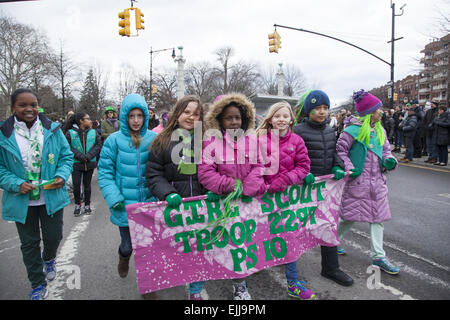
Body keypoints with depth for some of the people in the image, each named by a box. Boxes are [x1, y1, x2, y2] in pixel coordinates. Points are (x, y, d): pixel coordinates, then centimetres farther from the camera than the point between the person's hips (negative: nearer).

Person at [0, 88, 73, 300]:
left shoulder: (52, 130, -4)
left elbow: (66, 156, 3)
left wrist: (62, 176, -15)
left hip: (51, 197, 1)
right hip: (21, 201, 0)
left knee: (54, 236, 12)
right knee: (29, 243, 12)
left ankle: (49, 259, 49)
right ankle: (38, 286, 31)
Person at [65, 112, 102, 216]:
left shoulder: (94, 132, 3)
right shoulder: (70, 133, -4)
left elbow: (98, 145, -2)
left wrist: (89, 156, -14)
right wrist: (80, 156, -18)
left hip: (90, 163, 2)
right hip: (76, 164, -2)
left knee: (87, 185, 11)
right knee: (76, 185, 0)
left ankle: (87, 205, 24)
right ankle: (77, 205, 20)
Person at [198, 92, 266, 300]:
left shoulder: (251, 141, 5)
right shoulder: (211, 142, -4)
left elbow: (258, 168, -2)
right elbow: (205, 173, -11)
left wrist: (246, 190, -17)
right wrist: (232, 185, -15)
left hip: (248, 201, 2)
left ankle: (239, 284, 29)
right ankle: (239, 284, 25)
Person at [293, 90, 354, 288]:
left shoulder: (330, 131, 9)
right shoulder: (299, 131, -12)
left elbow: (334, 153, 14)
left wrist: (338, 167, -5)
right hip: (306, 184, -6)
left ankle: (330, 268, 21)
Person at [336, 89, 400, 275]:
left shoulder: (380, 131, 11)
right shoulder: (353, 130, -11)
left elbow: (386, 150, 19)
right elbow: (340, 150, -8)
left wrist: (389, 161, -2)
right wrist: (349, 168, -18)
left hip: (377, 182, 7)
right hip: (358, 181, -7)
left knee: (378, 218, 8)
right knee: (350, 217, 3)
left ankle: (378, 257, 18)